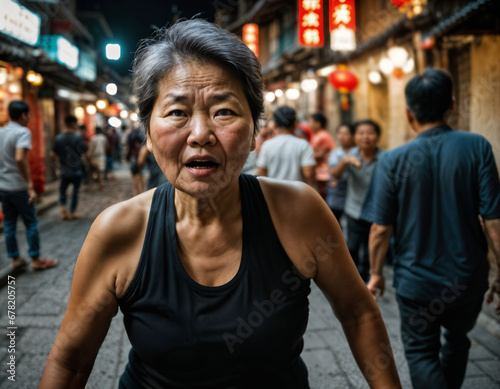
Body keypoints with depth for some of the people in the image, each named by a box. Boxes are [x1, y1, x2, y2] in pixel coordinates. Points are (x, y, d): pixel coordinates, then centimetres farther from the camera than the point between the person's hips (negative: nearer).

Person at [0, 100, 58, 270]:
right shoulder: (23, 132, -14)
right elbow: (20, 159, -29)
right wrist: (30, 186, -28)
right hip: (18, 187, -7)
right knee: (31, 223, 4)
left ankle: (15, 259, 21)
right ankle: (36, 260, 10)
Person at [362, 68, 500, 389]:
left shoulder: (393, 160, -14)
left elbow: (381, 229, -10)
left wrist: (376, 273, 5)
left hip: (417, 281, -2)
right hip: (468, 277, 3)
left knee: (422, 354, 17)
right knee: (458, 339, 30)